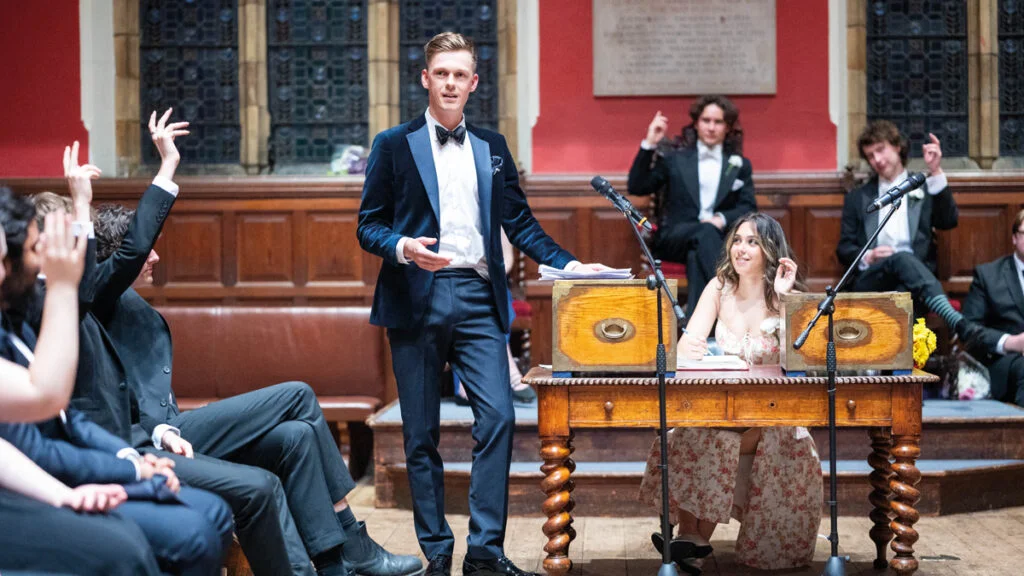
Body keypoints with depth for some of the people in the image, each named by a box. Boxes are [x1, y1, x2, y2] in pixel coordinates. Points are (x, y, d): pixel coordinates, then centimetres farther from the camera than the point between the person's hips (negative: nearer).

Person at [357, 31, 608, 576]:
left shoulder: (492, 146, 16)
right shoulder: (394, 145, 7)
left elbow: (519, 222, 15)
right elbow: (368, 226, 4)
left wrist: (567, 263, 3)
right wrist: (403, 248, -16)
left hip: (478, 296, 2)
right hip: (417, 300, -2)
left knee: (498, 417, -10)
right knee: (421, 432, 2)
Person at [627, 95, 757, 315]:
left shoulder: (740, 165, 23)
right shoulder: (675, 160, 20)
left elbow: (748, 208, 10)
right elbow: (637, 187, 8)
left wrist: (722, 219, -12)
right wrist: (649, 145, -1)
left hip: (721, 238, 1)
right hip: (675, 239, -1)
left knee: (696, 256, -37)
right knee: (705, 232, -37)